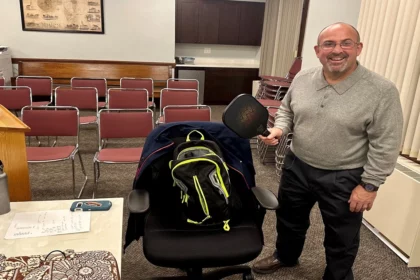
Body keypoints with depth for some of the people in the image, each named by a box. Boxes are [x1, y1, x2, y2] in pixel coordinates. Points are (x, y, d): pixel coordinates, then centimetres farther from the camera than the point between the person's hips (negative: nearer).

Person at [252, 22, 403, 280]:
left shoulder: (382, 91, -17)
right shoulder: (302, 79, -3)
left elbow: (386, 145, -14)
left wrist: (369, 185, -14)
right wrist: (279, 129, -10)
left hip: (343, 179, -4)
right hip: (297, 167, 5)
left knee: (341, 240, 16)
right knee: (290, 219, 25)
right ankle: (285, 256, 53)